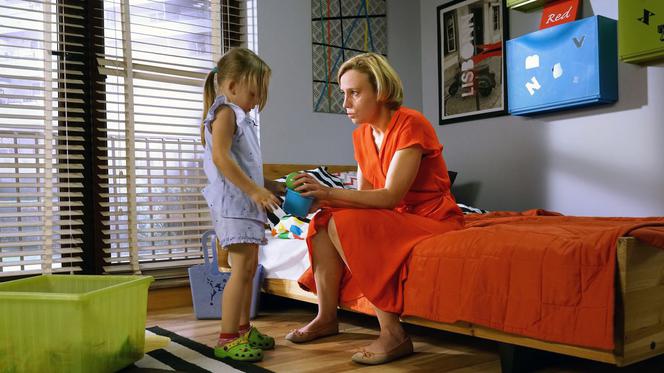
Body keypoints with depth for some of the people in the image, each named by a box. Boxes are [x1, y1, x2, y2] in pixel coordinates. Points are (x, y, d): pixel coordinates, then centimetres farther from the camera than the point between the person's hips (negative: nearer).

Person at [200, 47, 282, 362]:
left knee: (249, 267, 13)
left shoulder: (239, 116, 22)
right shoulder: (225, 112, -8)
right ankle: (227, 339, -9)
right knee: (242, 268, -14)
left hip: (246, 202, 10)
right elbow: (220, 157, -21)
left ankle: (243, 329, 22)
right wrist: (253, 190, -23)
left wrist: (258, 193, 22)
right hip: (232, 202, -10)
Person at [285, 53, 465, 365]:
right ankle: (326, 317, 0)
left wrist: (330, 193, -33)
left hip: (433, 219, -8)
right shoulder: (361, 135, 6)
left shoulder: (410, 124, -18)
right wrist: (319, 198, -13)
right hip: (398, 219, 8)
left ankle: (393, 334, -23)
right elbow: (364, 196, 4)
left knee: (345, 223, -27)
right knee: (324, 221, -7)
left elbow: (390, 197, -26)